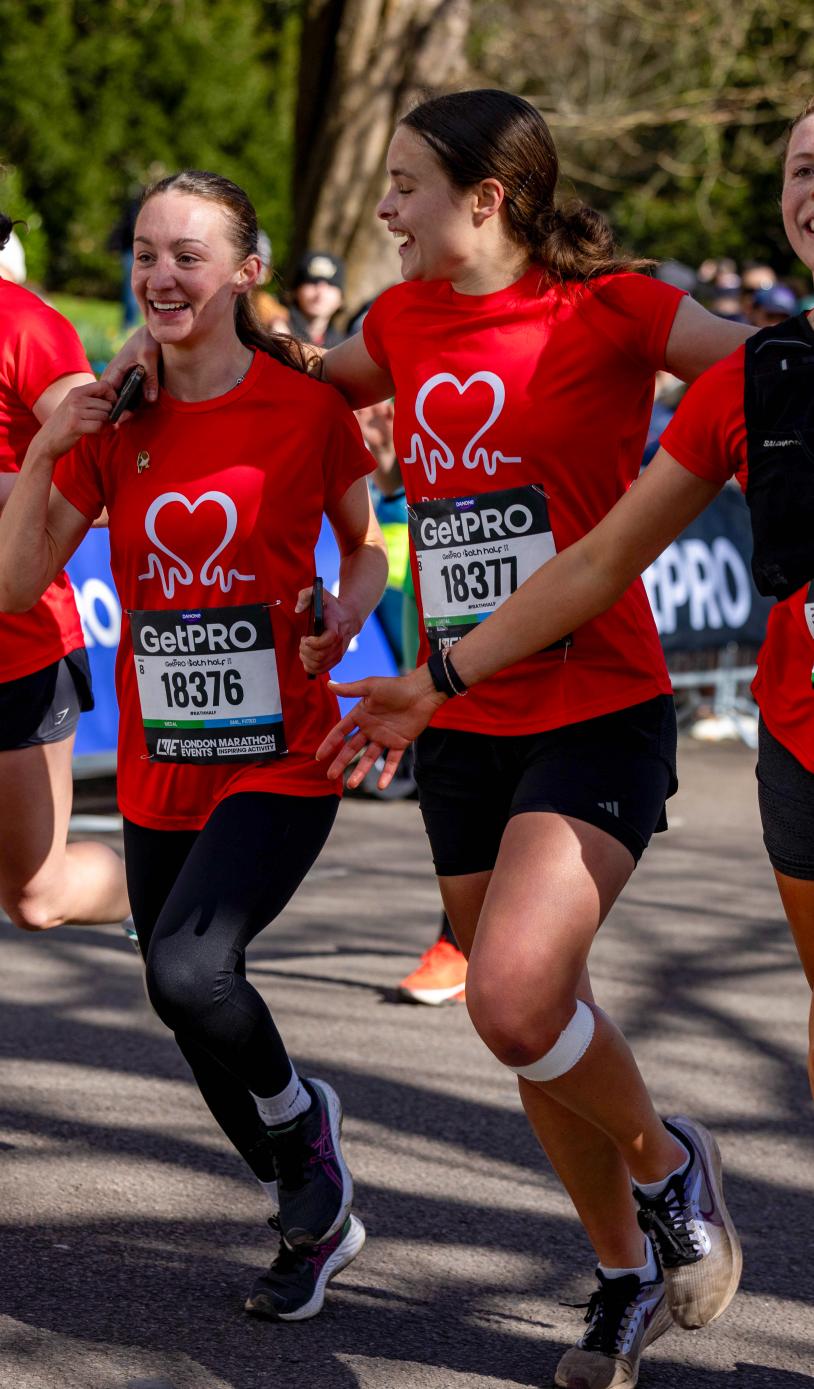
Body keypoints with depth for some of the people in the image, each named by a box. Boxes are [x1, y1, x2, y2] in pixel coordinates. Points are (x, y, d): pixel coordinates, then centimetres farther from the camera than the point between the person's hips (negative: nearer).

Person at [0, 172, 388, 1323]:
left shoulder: (307, 406, -6)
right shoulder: (113, 420, 3)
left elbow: (369, 540, 10)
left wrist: (350, 604, -11)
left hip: (280, 759, -5)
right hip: (159, 767, 5)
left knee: (189, 969, -26)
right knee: (185, 1006, 11)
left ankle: (302, 1118, 6)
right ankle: (317, 1217, 34)